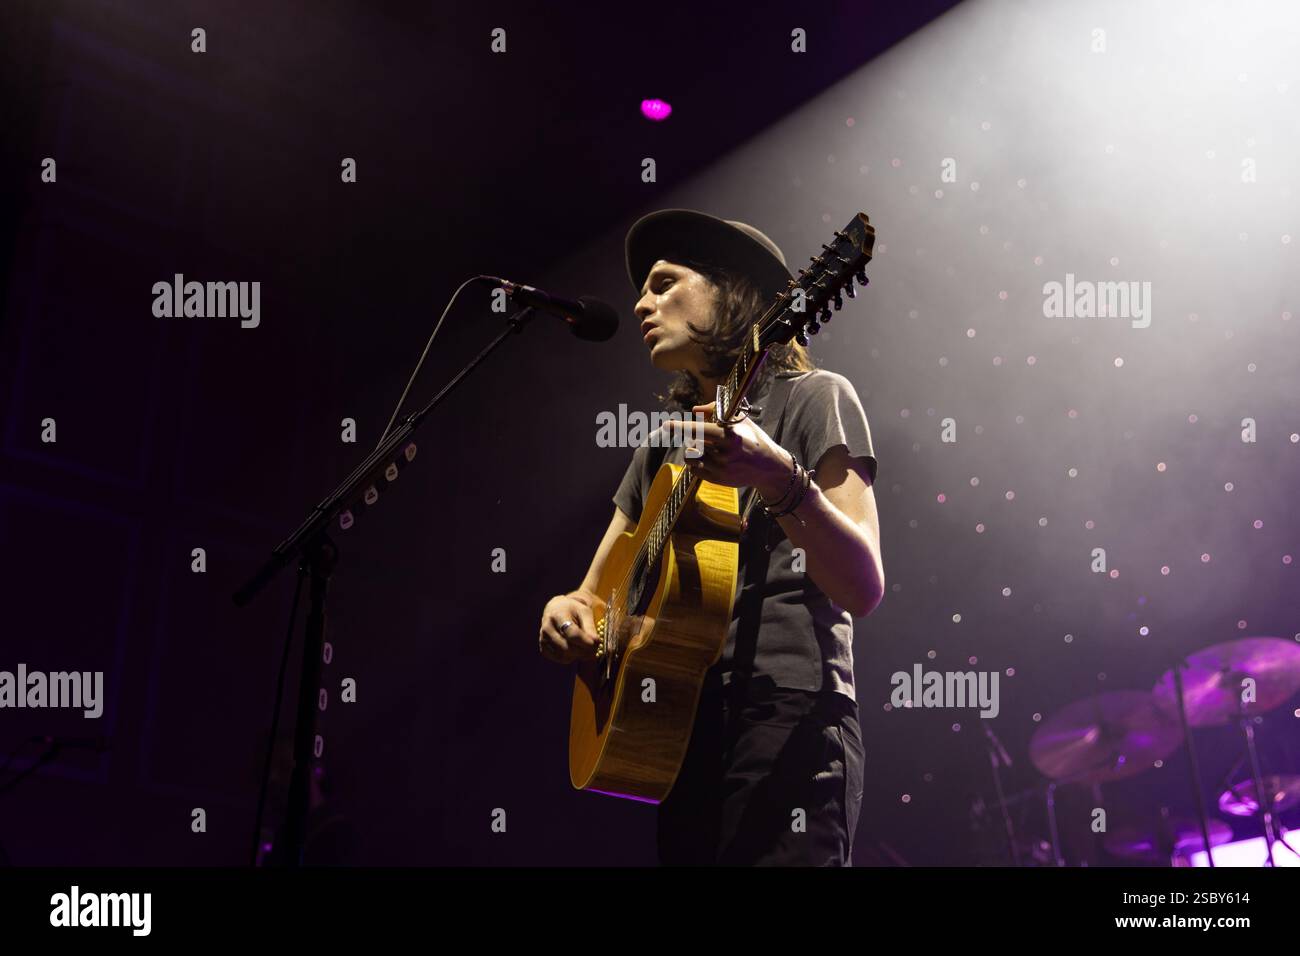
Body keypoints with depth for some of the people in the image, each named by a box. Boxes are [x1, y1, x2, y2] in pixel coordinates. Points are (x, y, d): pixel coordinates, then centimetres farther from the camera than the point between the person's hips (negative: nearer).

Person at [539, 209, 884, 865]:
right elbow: (597, 593, 21)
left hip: (787, 718, -6)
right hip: (681, 731, 6)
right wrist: (567, 613, -2)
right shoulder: (664, 439, 20)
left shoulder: (813, 398, 1)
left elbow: (864, 589, -11)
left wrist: (779, 482, -27)